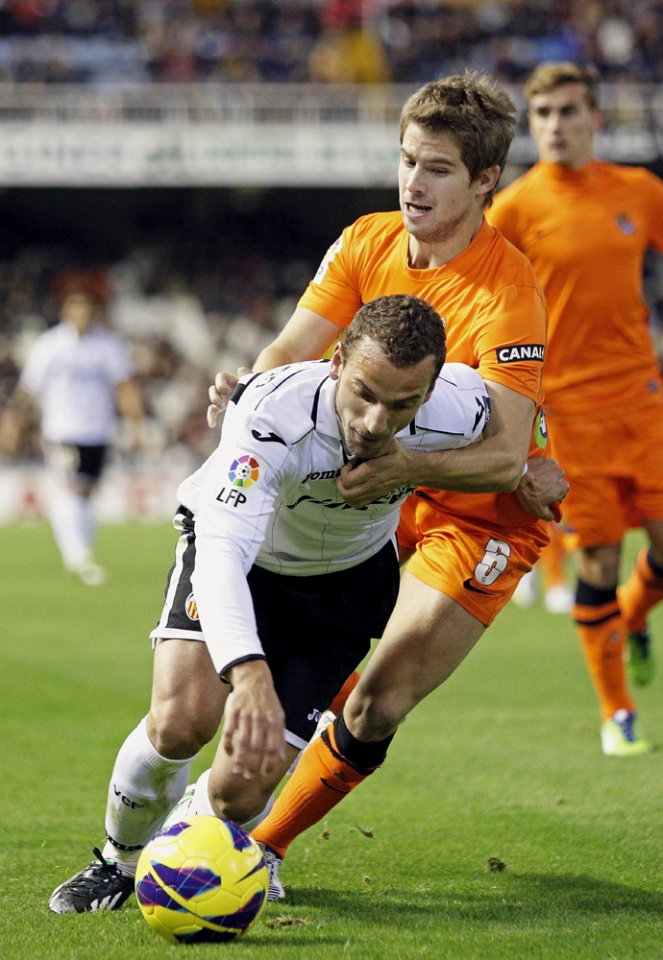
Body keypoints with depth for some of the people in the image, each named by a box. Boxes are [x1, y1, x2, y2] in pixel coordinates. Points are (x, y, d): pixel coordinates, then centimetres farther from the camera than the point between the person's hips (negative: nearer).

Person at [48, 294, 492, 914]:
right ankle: (120, 863, 6)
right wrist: (250, 676, -67)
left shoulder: (458, 413, -31)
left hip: (346, 583, 2)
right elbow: (221, 551, -53)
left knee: (241, 788, -11)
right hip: (237, 555, -2)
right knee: (181, 719, -26)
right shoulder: (272, 414, -41)